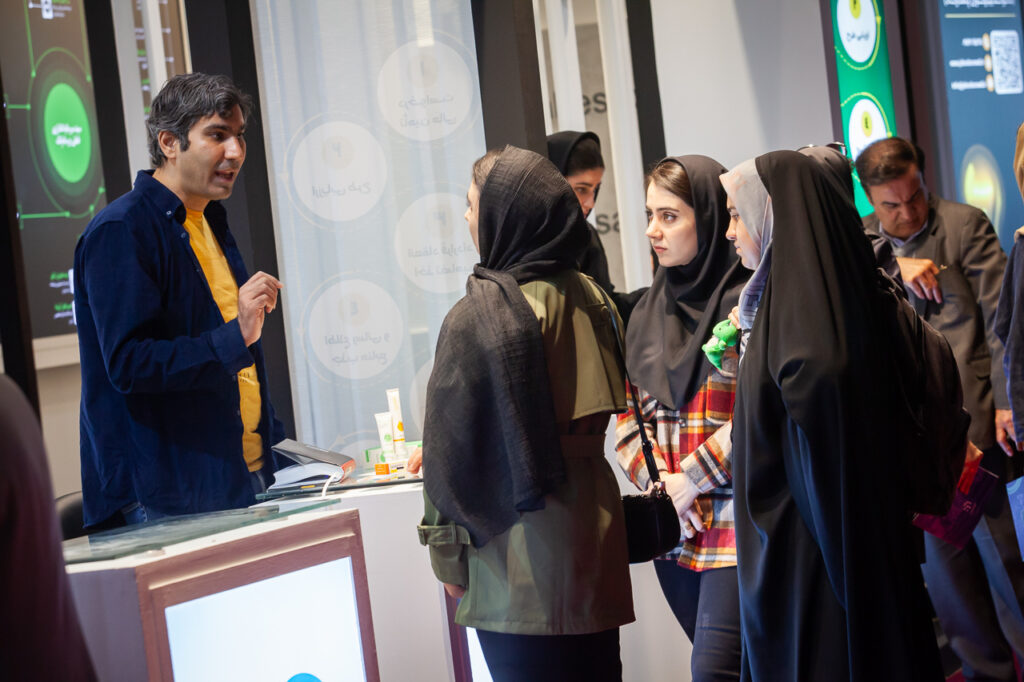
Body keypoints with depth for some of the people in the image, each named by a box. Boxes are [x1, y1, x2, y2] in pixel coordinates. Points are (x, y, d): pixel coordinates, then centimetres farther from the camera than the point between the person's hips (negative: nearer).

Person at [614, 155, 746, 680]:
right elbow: (629, 416, 11)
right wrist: (658, 486, -4)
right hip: (673, 527, 6)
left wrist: (689, 481, -12)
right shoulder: (648, 314, 12)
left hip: (737, 522, -6)